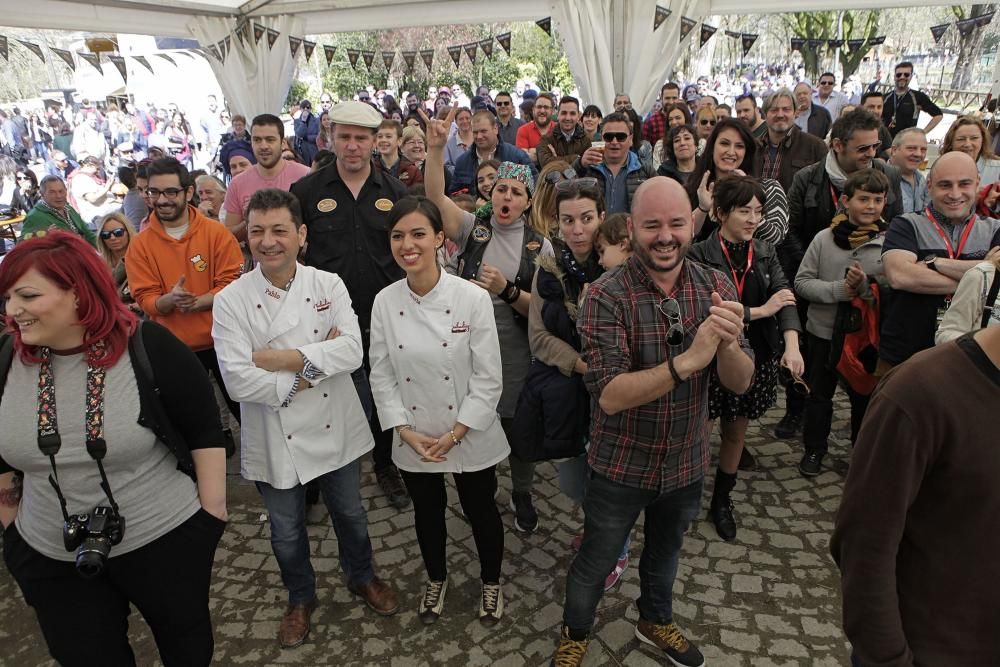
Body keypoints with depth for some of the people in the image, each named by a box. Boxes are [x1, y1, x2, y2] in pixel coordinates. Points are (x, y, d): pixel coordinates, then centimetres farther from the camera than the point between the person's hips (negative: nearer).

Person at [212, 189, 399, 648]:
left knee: (349, 513, 22)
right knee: (286, 532, 19)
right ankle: (300, 598, 47)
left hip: (336, 430, 1)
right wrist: (315, 365, -19)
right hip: (275, 441, -1)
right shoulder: (231, 300, -12)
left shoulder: (328, 284, -8)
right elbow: (238, 381, -21)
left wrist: (284, 358, -24)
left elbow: (352, 351, -19)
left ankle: (361, 577, 50)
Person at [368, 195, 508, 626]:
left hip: (471, 437, -2)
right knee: (427, 512, 22)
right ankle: (436, 579, 50)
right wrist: (405, 430, -10)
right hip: (414, 440, 3)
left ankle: (491, 582, 44)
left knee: (480, 510, 16)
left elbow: (488, 378, -15)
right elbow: (381, 376, -2)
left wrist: (455, 433, -16)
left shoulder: (473, 298, -17)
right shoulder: (384, 303, -8)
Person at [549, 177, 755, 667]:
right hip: (621, 465, -4)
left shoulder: (715, 288, -10)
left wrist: (727, 343, -34)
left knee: (665, 550, 28)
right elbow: (609, 395, -30)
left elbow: (740, 383, -12)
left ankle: (655, 621, 57)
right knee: (595, 564, 17)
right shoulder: (606, 296, -22)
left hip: (686, 462, 4)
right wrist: (687, 361, -41)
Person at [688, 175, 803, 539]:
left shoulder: (765, 253, 4)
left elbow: (784, 296, -8)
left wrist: (792, 345, -23)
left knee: (736, 431, 16)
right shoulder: (699, 256, -12)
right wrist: (759, 311, -18)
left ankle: (722, 501, 35)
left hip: (754, 358, 5)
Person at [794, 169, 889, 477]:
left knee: (864, 396, 15)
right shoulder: (824, 238, -5)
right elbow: (802, 281, -6)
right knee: (819, 394, 15)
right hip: (823, 331, 1)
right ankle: (814, 449, 33)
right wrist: (838, 289, -19)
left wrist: (866, 286, -25)